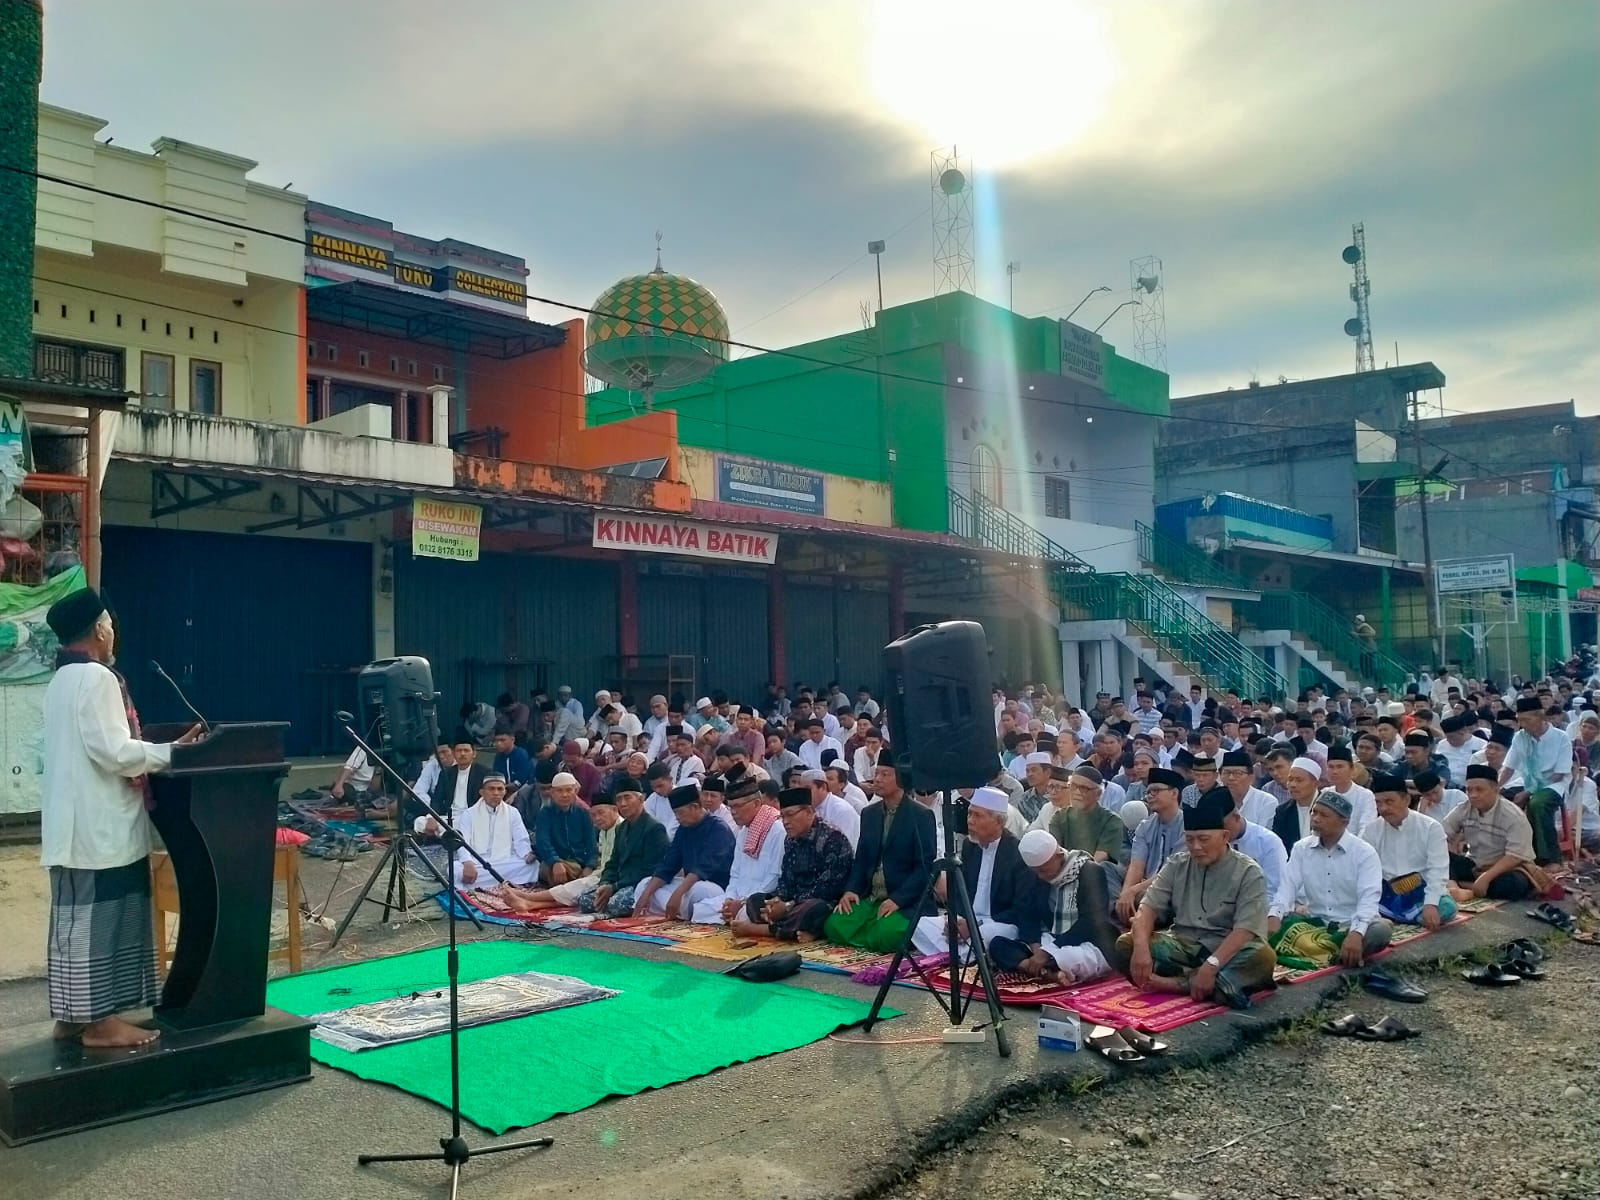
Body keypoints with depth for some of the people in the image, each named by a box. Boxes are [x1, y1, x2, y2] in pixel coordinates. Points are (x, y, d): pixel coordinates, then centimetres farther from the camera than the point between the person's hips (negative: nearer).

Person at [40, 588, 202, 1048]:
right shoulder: (95, 678, -16)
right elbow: (114, 752, -21)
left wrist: (155, 752, 13)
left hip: (75, 824, 10)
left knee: (76, 918, 14)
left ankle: (71, 1015, 22)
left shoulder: (62, 679, 16)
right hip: (99, 826, -10)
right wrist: (172, 751, -12)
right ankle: (99, 1022, 2)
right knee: (101, 919, -4)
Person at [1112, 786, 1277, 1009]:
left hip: (1227, 950, -3)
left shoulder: (1248, 872, -7)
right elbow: (1149, 907, -2)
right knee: (1125, 945, -21)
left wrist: (1211, 965, -32)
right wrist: (1141, 947, -23)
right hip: (1181, 944, 3)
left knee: (1263, 957, -35)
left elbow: (1245, 930, -18)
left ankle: (1176, 982, -29)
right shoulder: (1177, 864, 5)